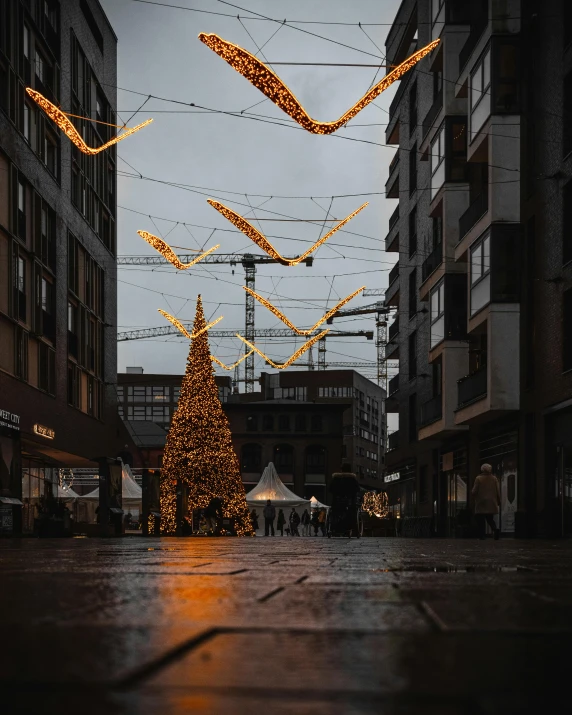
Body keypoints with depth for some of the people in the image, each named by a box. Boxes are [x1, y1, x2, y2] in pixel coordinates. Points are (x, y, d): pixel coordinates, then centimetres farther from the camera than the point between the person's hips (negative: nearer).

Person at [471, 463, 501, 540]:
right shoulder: (494, 478, 2)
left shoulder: (478, 479, -8)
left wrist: (471, 491, 13)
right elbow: (498, 491, 3)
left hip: (481, 504, -4)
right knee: (490, 519, 13)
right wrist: (498, 501, 13)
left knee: (481, 520, 3)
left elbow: (474, 492, -10)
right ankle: (495, 529, -14)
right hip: (491, 504, 4)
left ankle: (482, 535, -3)